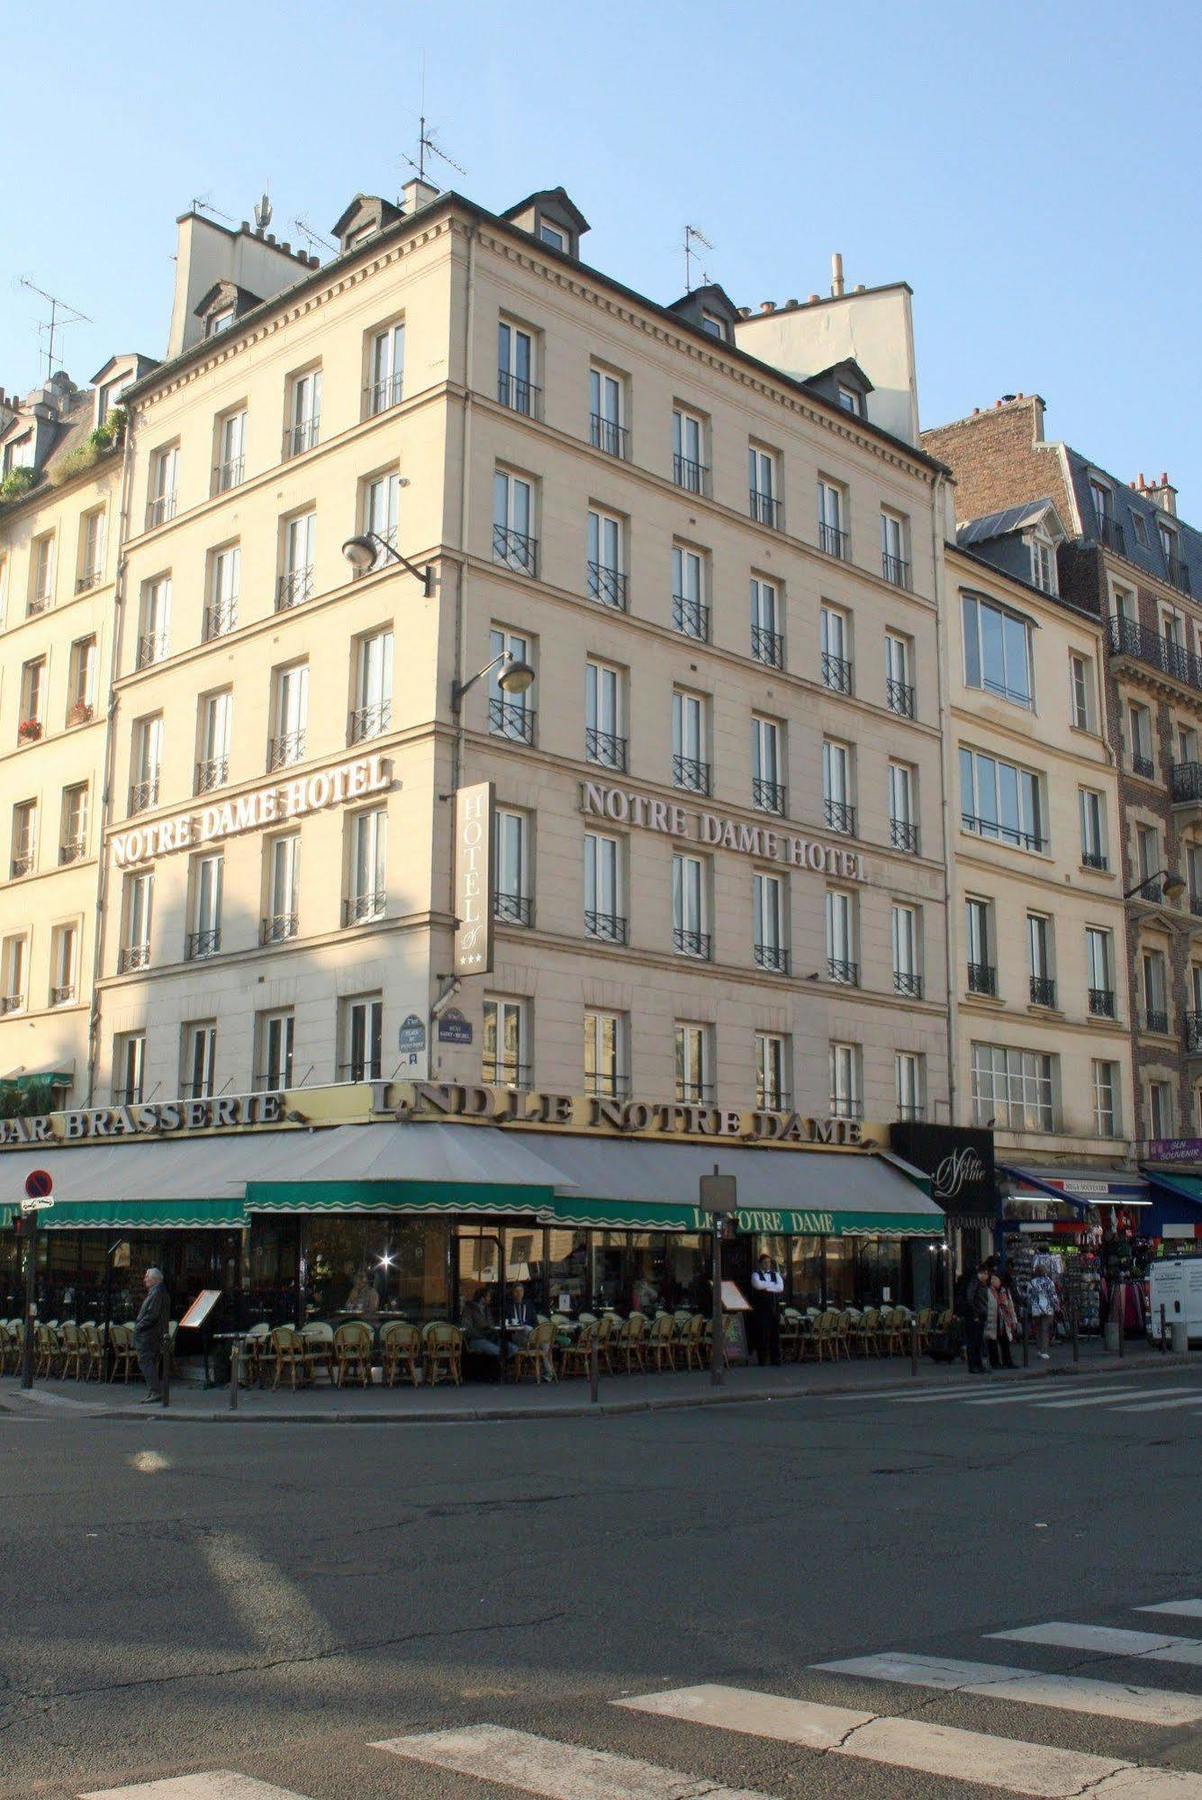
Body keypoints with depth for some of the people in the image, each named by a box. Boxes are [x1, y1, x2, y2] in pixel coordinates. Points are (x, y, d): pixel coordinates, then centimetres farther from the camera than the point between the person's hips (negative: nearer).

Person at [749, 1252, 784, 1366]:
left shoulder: (775, 1274, 16)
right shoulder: (756, 1275, 5)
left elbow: (781, 1288, 0)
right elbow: (758, 1285, -17)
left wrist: (766, 1287, -7)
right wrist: (773, 1285, -5)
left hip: (774, 1308, 3)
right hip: (761, 1309, -3)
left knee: (775, 1333, 1)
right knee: (762, 1334, -6)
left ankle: (776, 1360, 6)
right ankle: (762, 1360, 0)